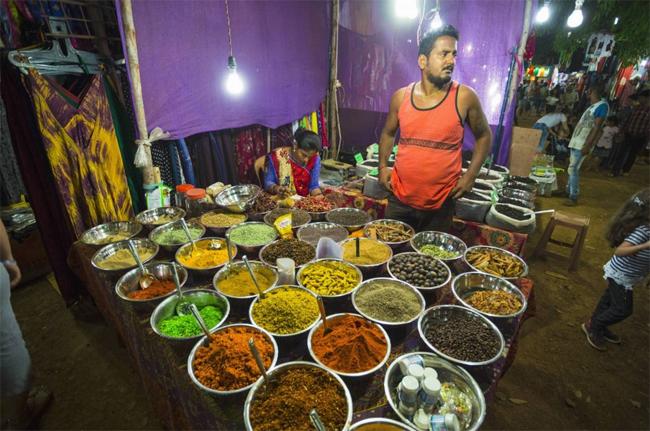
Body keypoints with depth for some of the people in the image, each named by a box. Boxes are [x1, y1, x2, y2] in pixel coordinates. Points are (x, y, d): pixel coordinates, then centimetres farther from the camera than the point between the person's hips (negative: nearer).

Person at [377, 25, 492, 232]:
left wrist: (470, 175, -2)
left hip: (440, 205, -2)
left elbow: (484, 136, 7)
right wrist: (383, 166, 4)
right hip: (399, 199, 2)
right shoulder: (401, 97, 0)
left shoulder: (464, 97, -7)